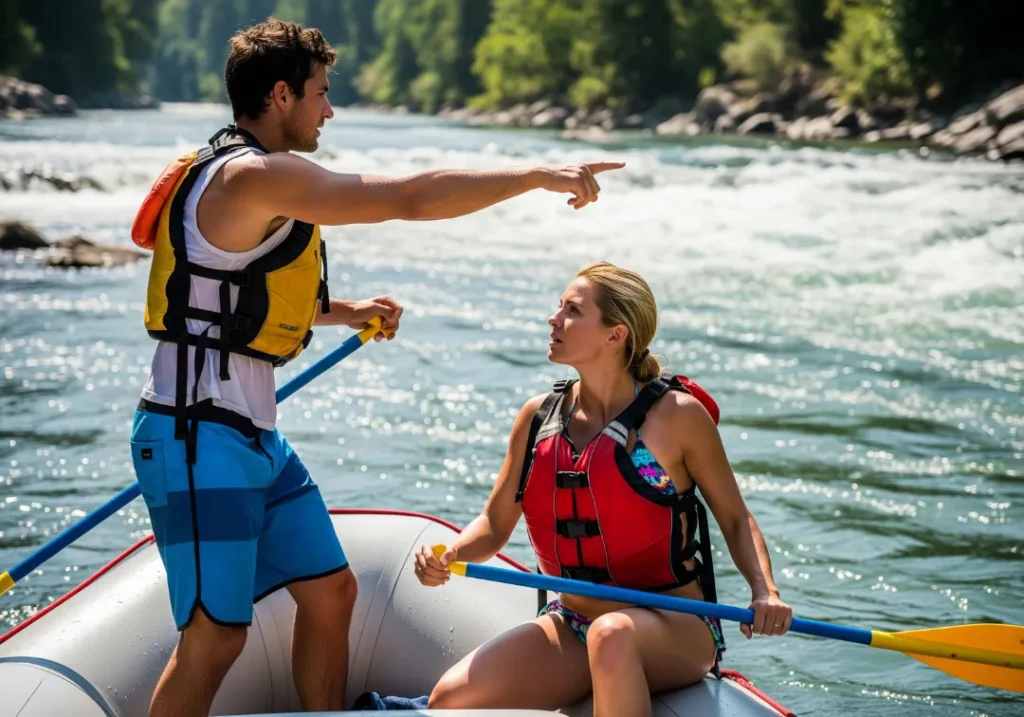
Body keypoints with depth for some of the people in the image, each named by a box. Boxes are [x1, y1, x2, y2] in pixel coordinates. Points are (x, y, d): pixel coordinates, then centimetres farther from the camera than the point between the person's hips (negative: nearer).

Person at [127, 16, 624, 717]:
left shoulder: (242, 175, 15)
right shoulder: (256, 175, -18)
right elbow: (412, 198, -24)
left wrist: (345, 311, 24)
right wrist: (539, 176, -19)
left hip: (255, 436, 11)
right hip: (199, 440, -11)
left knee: (330, 590, 13)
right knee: (216, 635, -9)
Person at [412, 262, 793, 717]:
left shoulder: (676, 415, -8)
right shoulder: (537, 418, 4)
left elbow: (735, 519, 0)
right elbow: (495, 524, 9)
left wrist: (764, 590, -17)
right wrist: (447, 556, -11)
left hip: (674, 631, -4)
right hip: (569, 627, 4)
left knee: (612, 633, -40)